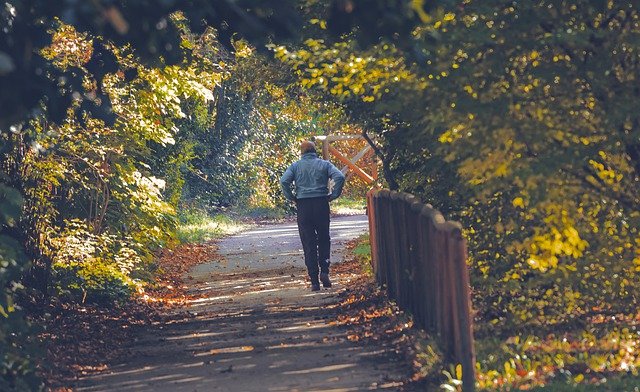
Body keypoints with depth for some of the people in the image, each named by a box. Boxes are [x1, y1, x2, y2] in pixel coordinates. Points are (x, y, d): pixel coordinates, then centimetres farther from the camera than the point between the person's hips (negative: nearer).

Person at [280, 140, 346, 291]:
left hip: (303, 206, 0)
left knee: (308, 244, 3)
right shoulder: (324, 164, 6)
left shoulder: (295, 166, 5)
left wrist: (292, 197, 0)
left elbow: (284, 181, -10)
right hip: (321, 204, 0)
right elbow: (340, 177, -9)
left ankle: (314, 281, 0)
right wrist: (333, 195, -1)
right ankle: (324, 271, -3)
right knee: (324, 240, 16)